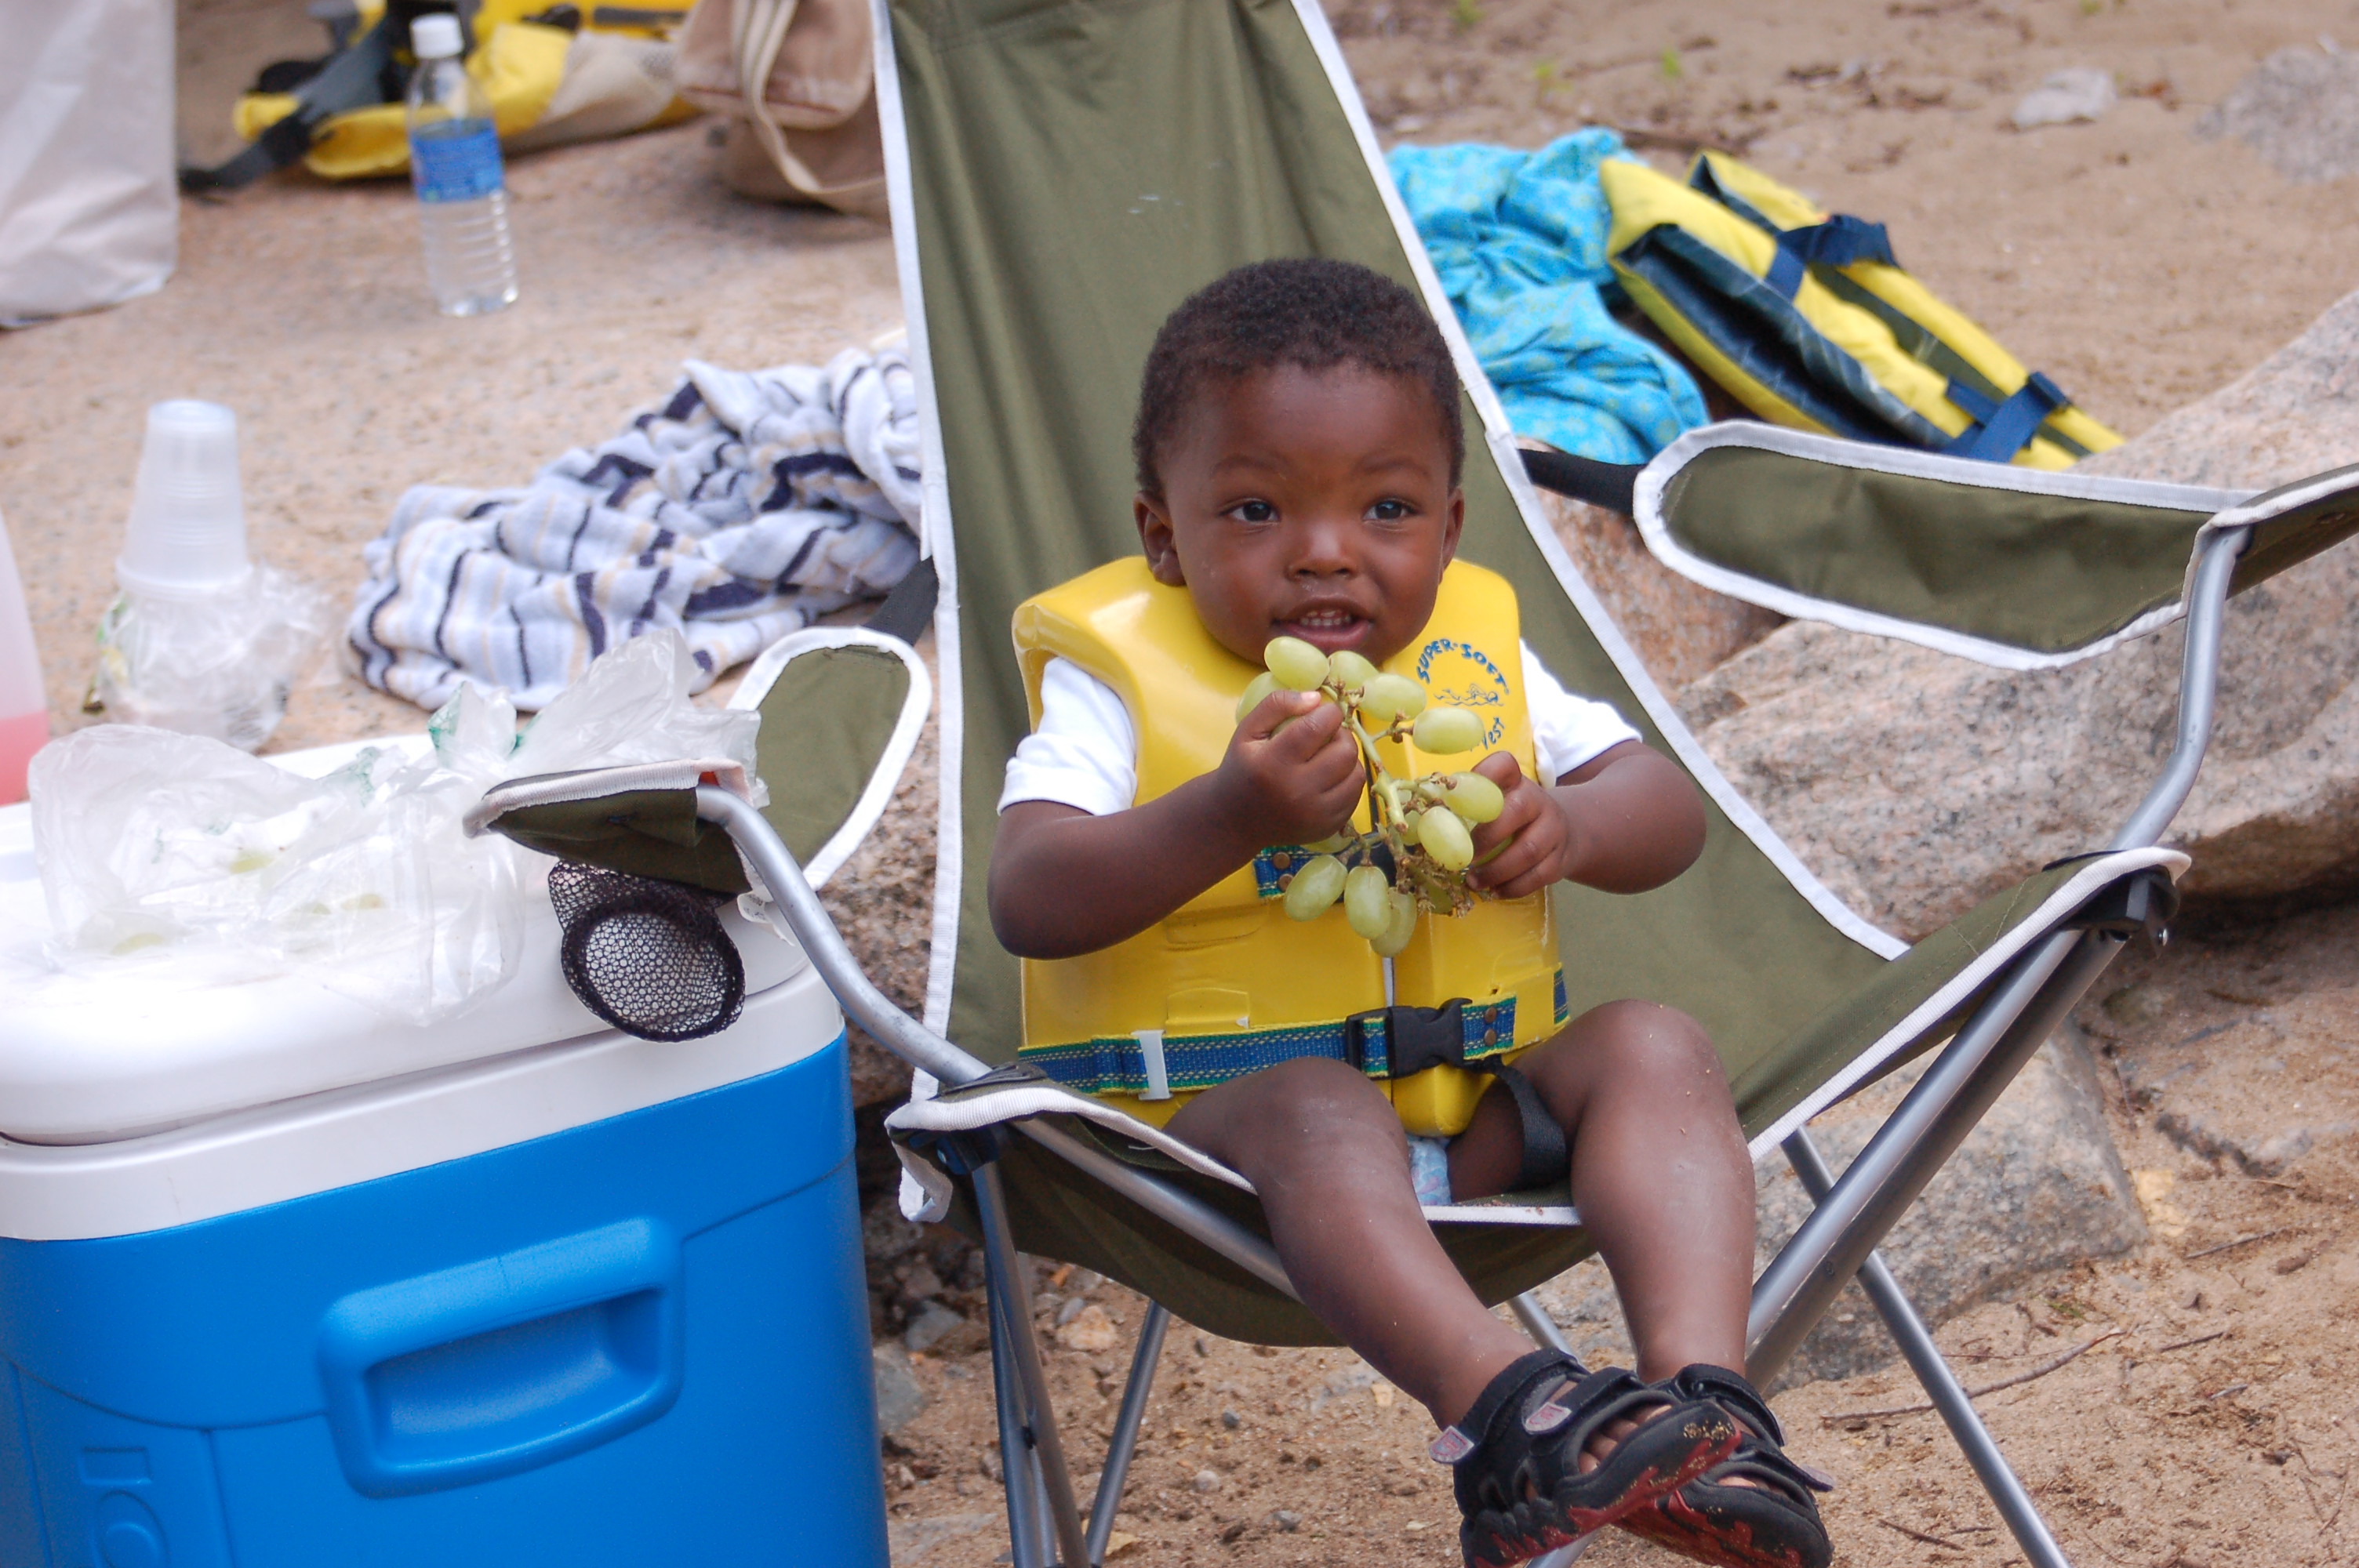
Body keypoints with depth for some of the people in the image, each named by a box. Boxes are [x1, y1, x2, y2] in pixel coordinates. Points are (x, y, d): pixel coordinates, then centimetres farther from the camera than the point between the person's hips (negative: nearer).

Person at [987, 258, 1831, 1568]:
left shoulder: (1475, 653, 9)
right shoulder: (1121, 675, -4)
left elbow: (1670, 810, 8)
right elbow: (1029, 903, -18)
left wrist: (1568, 828, -16)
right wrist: (1231, 814, -33)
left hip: (1480, 1108, 5)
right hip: (1222, 1105, -5)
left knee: (1657, 1050, -19)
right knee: (1316, 1115, -36)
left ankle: (1701, 1392, -33)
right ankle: (1505, 1403, -50)